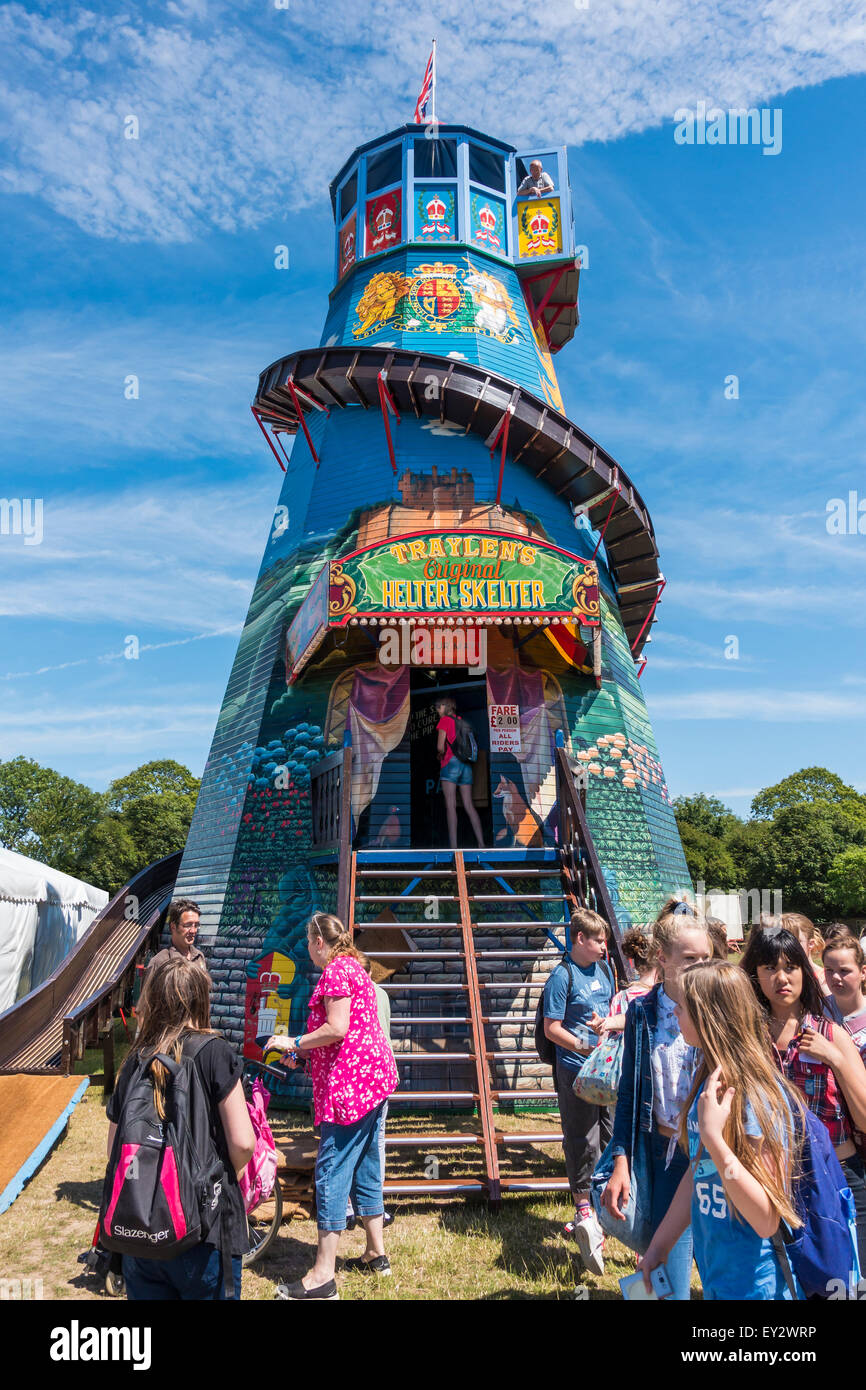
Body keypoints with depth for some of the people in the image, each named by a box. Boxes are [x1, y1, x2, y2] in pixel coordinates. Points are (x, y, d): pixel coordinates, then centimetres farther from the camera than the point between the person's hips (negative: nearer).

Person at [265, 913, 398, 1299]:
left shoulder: (336, 970, -12)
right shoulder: (354, 967, 19)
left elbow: (337, 1028, -21)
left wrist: (294, 1043, -10)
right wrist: (305, 1050, 20)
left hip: (350, 1080, -11)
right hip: (375, 1077, 11)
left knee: (331, 1172, -6)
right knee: (365, 1167, 18)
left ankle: (323, 1276, -1)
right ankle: (376, 1253, 28)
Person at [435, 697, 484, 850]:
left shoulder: (444, 720, -1)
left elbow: (440, 747, -9)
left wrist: (441, 755, 11)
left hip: (451, 763, -6)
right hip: (466, 764, 6)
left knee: (450, 805, -8)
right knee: (469, 806, 5)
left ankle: (453, 845, -15)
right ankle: (481, 844, -1)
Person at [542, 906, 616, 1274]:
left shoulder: (604, 970, 7)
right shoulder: (563, 976, -13)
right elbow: (552, 1029, -13)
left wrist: (607, 1023, -2)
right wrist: (585, 1047, -23)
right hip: (576, 1071, -6)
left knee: (614, 1133, 13)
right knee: (582, 1141, 3)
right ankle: (583, 1211, 20)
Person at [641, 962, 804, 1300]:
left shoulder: (758, 1095, -27)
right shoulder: (708, 1081, -2)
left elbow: (767, 1220, -28)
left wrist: (713, 1136, -36)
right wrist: (660, 1244, 12)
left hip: (755, 1284, -7)